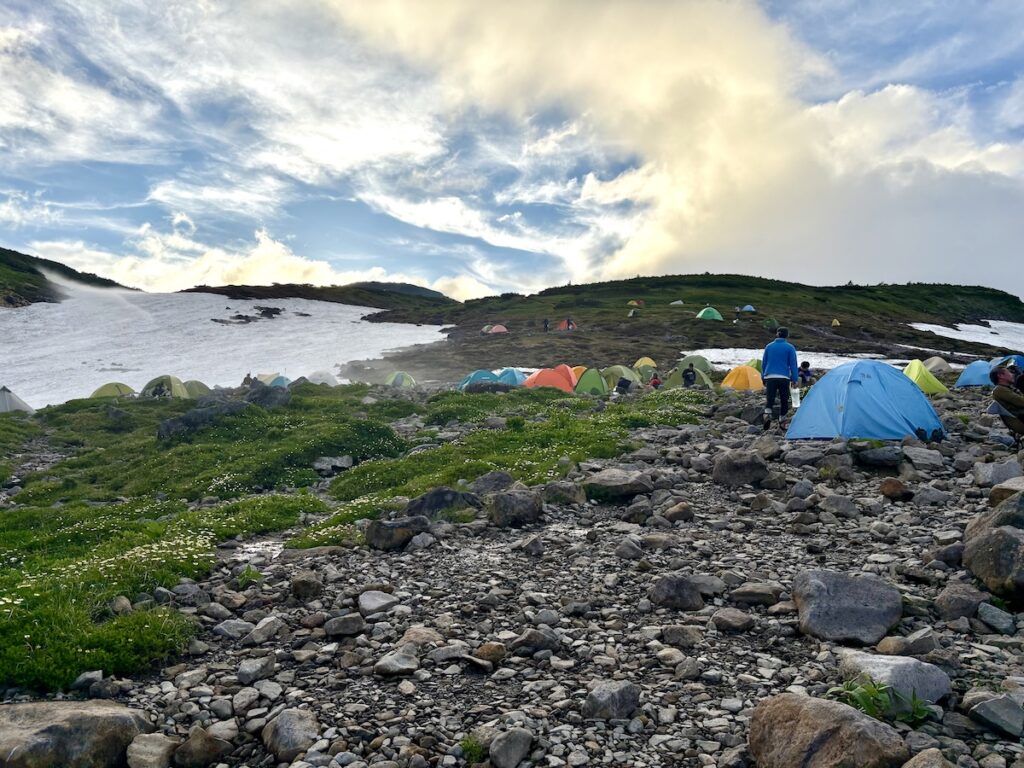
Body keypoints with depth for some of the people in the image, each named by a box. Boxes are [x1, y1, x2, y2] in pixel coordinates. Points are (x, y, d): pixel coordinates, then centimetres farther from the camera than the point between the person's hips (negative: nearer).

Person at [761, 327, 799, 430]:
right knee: (784, 401, 13)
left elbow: (763, 363, 14)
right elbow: (793, 364, 0)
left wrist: (763, 378, 22)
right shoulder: (790, 348, 1)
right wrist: (794, 379, 4)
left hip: (769, 377, 2)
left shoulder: (769, 346, 10)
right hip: (784, 378, -1)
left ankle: (767, 414, -27)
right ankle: (782, 422, 17)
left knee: (769, 400, 0)